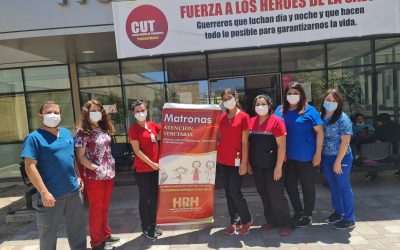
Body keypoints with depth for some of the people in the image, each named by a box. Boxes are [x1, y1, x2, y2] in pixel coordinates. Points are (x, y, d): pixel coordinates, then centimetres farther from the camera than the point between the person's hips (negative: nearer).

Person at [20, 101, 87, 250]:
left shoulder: (66, 133, 10)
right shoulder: (34, 137, -9)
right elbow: (30, 167, -15)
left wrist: (78, 177, 9)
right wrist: (44, 192, -19)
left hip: (74, 191, 6)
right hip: (51, 195, -5)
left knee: (77, 228, 18)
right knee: (48, 232, 12)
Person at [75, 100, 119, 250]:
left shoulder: (104, 129, 8)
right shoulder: (83, 132, -12)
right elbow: (80, 157, -14)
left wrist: (111, 166, 8)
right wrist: (96, 168, -21)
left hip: (108, 175, 6)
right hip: (94, 177, -6)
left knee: (105, 207, 19)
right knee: (96, 208, 7)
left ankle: (105, 235, 35)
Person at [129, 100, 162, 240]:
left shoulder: (152, 125, 6)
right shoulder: (133, 128, -10)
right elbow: (137, 150, -15)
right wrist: (151, 163, -17)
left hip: (155, 167, 6)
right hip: (142, 169, -6)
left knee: (154, 197, 15)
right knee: (144, 198, 8)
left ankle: (153, 226, 32)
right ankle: (145, 228, 25)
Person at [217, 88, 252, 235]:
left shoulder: (243, 116, -6)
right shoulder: (222, 117, 9)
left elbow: (245, 141, -9)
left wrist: (244, 162, -12)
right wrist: (217, 154, 9)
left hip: (236, 160, -5)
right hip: (223, 160, 6)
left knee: (234, 191, -5)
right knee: (227, 192, 10)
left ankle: (247, 220, 18)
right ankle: (234, 222, 25)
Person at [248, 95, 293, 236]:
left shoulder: (276, 121, -9)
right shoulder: (251, 122, 6)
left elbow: (282, 146, -12)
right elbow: (248, 143, 12)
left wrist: (278, 167, -16)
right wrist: (248, 162, 8)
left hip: (272, 166, -5)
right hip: (257, 166, 5)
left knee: (276, 195, 1)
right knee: (264, 194, 14)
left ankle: (285, 224, 18)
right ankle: (271, 220, 30)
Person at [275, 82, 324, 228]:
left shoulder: (309, 110, -7)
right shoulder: (280, 110, 5)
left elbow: (320, 132, -6)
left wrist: (318, 153, -10)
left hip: (305, 156, -4)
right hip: (287, 156, 4)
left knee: (307, 186, 10)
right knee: (289, 184, 13)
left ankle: (307, 215, 28)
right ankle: (298, 212, 33)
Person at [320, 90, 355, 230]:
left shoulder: (343, 119, -13)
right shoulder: (320, 116, 3)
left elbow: (345, 142, -15)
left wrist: (338, 161, -18)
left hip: (341, 157, -5)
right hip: (325, 157, 6)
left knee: (343, 187, 4)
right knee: (333, 186, 17)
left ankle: (349, 219, 17)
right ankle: (338, 212, 34)